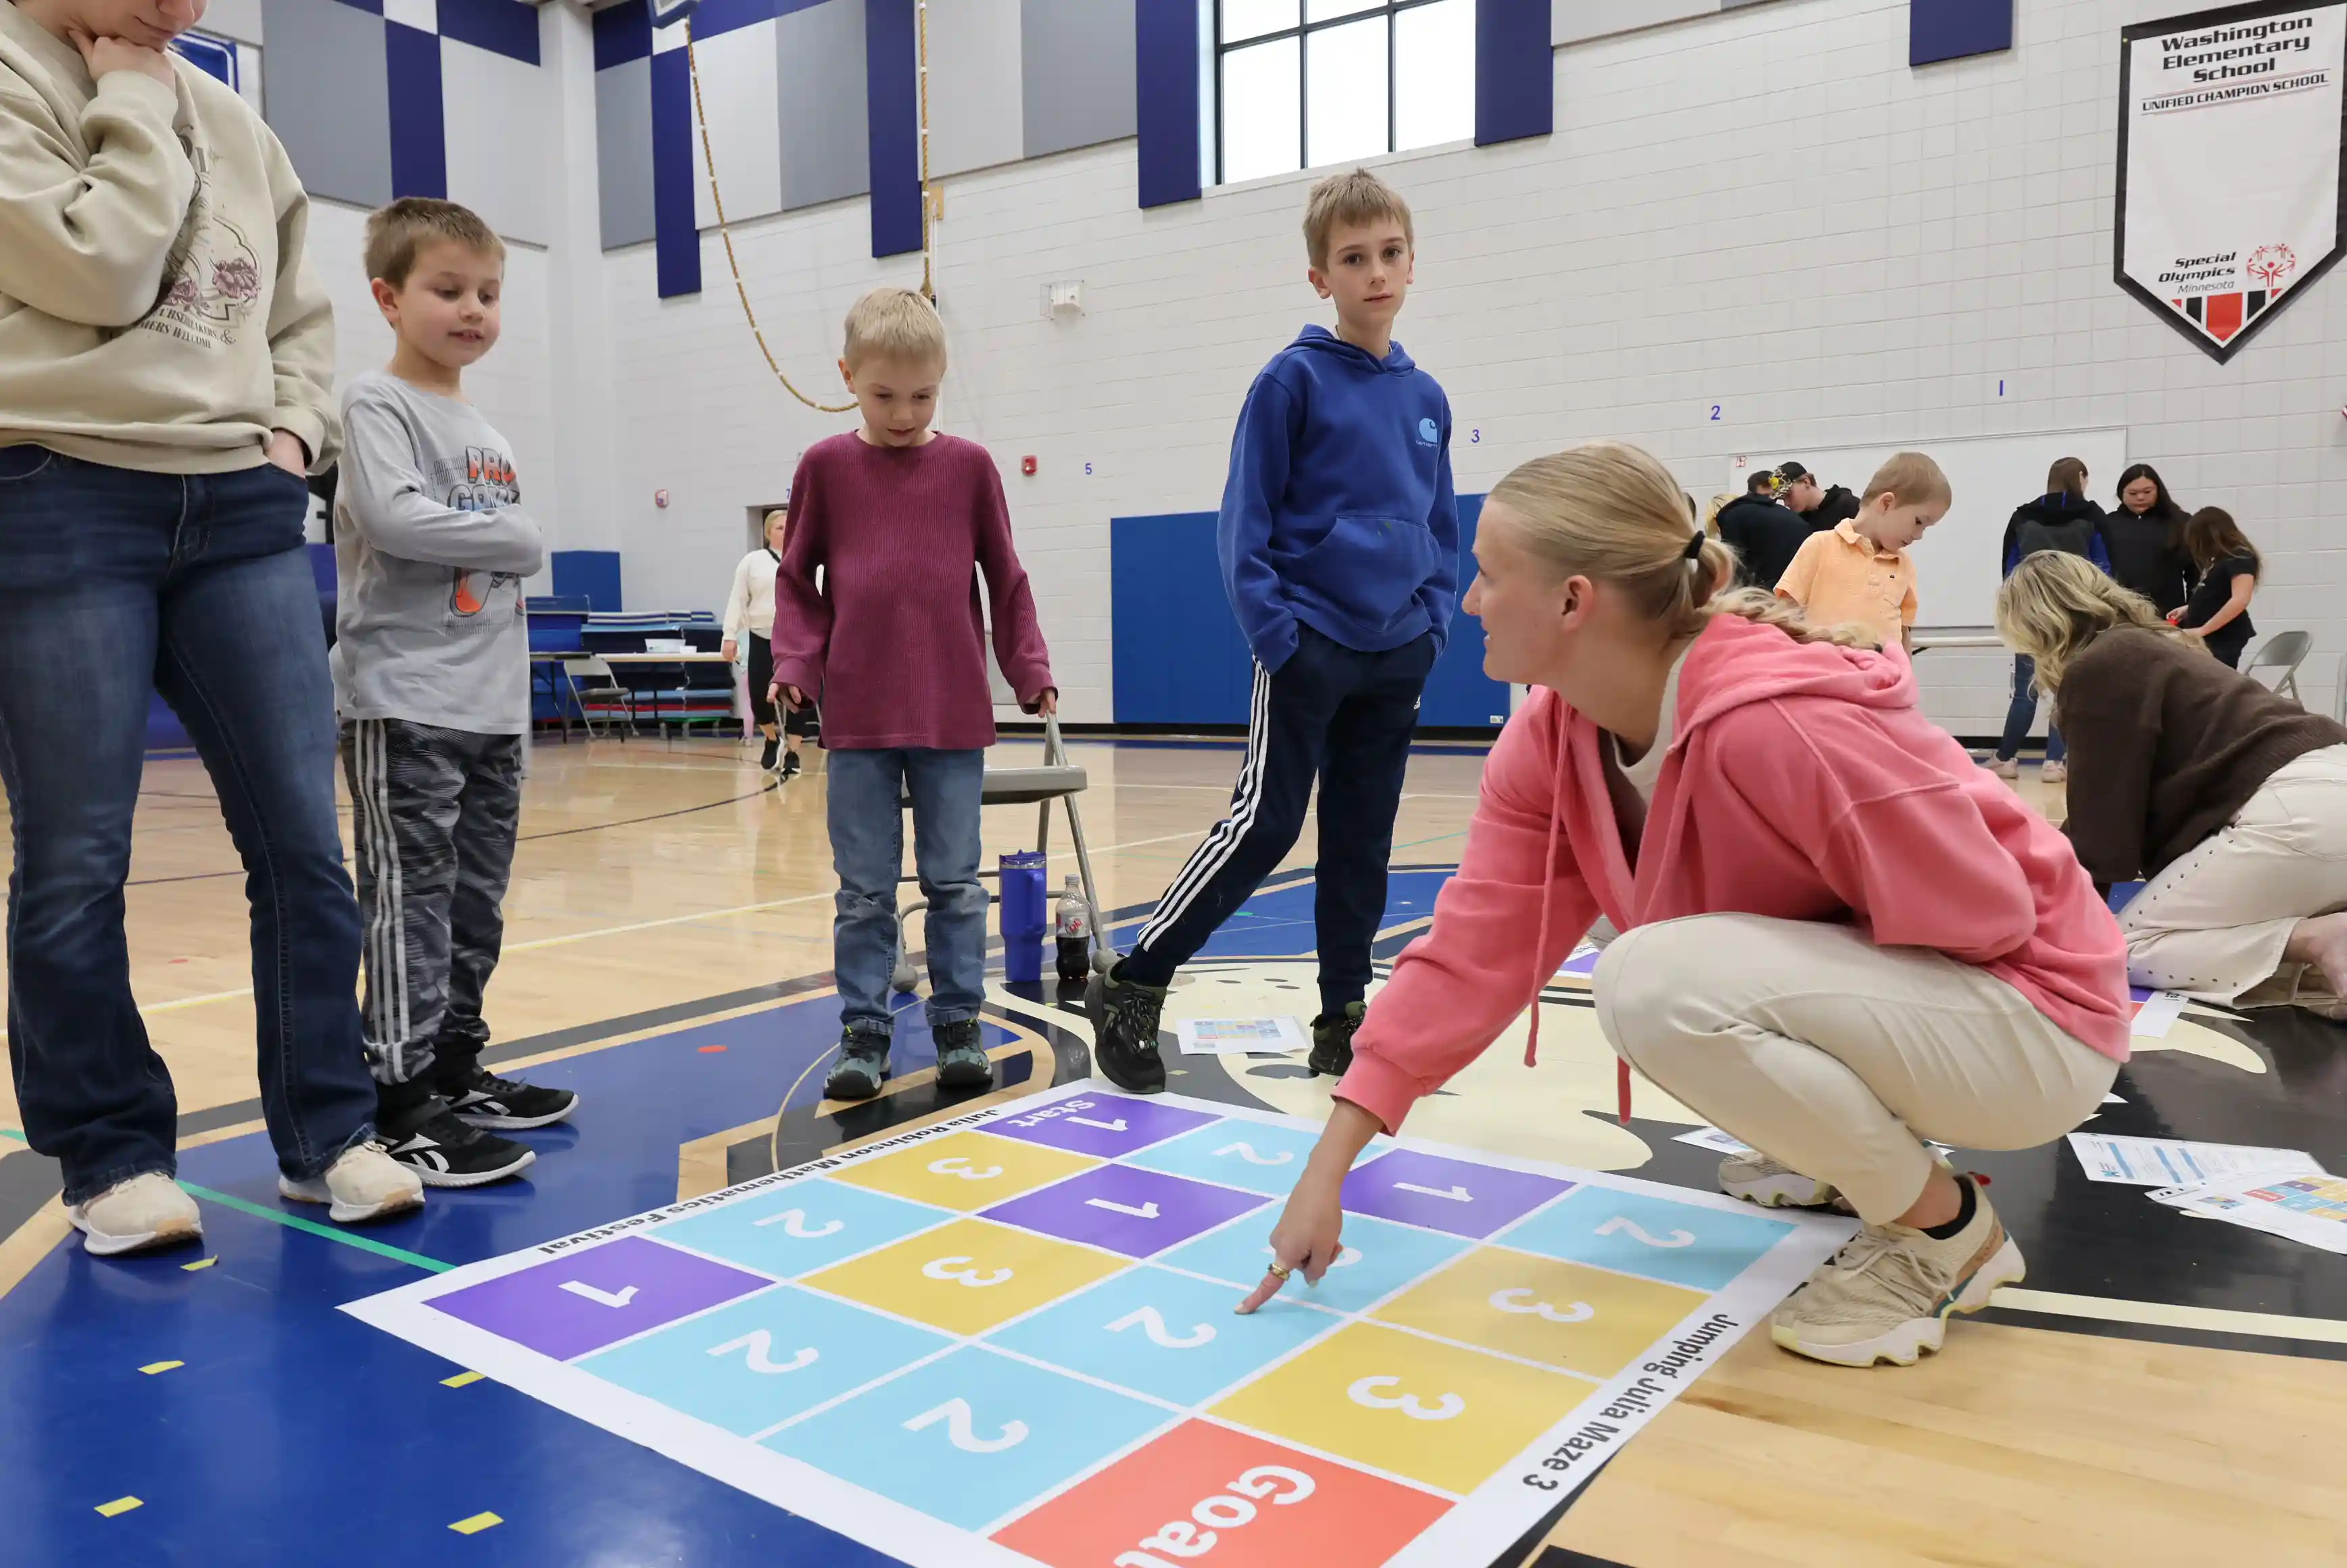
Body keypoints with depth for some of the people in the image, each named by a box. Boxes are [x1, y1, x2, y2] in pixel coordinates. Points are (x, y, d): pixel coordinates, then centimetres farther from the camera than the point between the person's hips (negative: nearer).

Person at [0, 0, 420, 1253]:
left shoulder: (233, 125, 16)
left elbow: (301, 316, 24)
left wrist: (294, 430, 7)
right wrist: (136, 103, -2)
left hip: (241, 508, 5)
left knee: (302, 842, 0)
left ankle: (326, 1135, 11)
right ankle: (112, 1155, 15)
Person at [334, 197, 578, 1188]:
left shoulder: (487, 432, 20)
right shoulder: (377, 405, -2)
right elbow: (392, 517, -20)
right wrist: (506, 535, -6)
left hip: (492, 711, 8)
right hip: (405, 706, -7)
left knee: (477, 902, 12)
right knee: (412, 903, -8)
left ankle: (457, 1069, 23)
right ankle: (403, 1104, -3)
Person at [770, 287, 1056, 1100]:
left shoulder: (970, 466, 4)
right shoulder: (826, 466, 4)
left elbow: (1006, 579, 8)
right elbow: (796, 581, 9)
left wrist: (1031, 670, 1)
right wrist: (795, 663, -5)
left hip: (954, 716, 0)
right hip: (857, 719, 0)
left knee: (955, 881, 7)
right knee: (864, 888, 7)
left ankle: (958, 1025, 20)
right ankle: (864, 1031, 18)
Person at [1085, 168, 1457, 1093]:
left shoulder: (1425, 398, 10)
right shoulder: (1294, 379, -5)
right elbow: (1246, 518, -7)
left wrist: (1435, 625, 5)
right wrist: (1274, 633, -13)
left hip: (1397, 657, 6)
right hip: (1309, 649, -5)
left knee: (1363, 842, 10)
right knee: (1265, 825, -7)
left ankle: (1343, 1019, 20)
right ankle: (1130, 989, 5)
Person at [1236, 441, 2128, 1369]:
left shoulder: (1781, 726, -33)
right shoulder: (1549, 742, -8)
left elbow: (1978, 918, -24)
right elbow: (1474, 947, -9)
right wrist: (1330, 1164, -13)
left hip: (2028, 1019, -8)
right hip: (1885, 988, 8)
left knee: (1658, 979, -28)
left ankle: (1949, 1231, -6)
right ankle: (1848, 1149, 19)